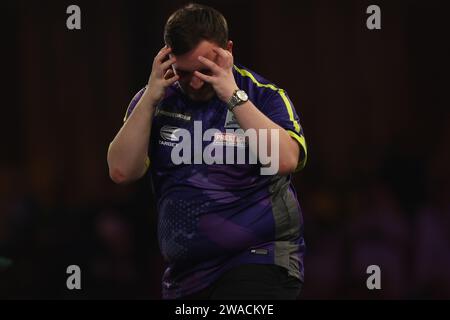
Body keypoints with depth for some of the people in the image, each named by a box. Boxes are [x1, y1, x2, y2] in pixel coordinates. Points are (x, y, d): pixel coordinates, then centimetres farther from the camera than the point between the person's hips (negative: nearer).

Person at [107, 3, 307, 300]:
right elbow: (122, 171, -3)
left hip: (261, 260, -4)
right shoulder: (156, 101, 7)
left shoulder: (264, 95, -2)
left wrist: (233, 97, -20)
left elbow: (286, 161, -19)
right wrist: (150, 98, -10)